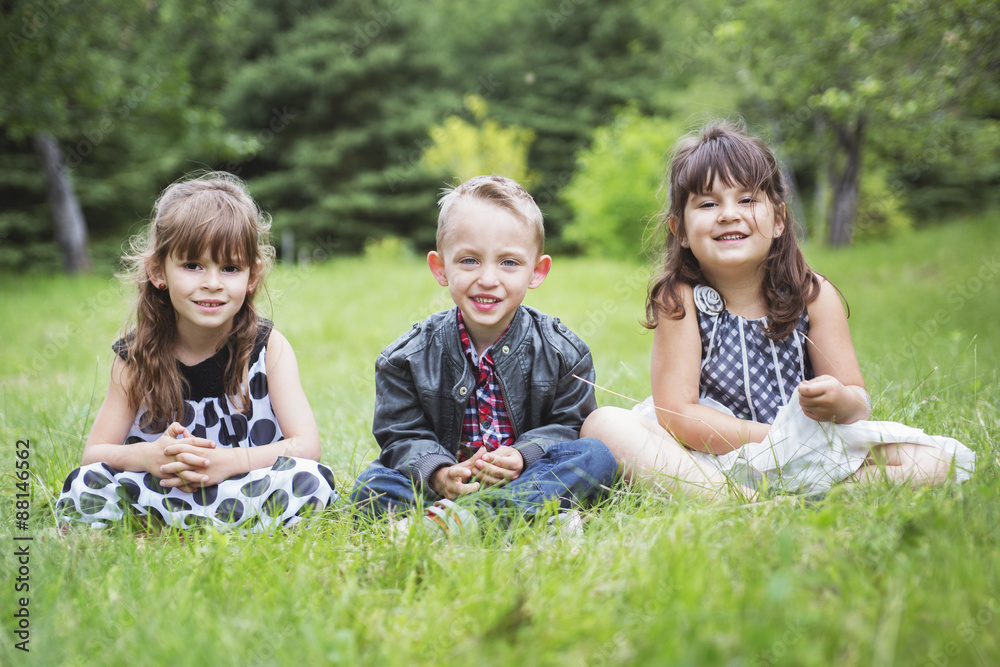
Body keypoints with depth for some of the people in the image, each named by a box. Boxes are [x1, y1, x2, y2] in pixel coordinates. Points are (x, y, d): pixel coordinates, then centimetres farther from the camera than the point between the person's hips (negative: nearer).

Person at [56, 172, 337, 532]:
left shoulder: (269, 348, -4)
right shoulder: (137, 358, 0)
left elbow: (306, 445, -13)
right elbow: (94, 452, -2)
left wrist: (229, 461, -30)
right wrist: (147, 456, -25)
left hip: (248, 489, 0)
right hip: (158, 490, 1)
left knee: (310, 480, -32)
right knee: (87, 483, -24)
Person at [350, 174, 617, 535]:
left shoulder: (562, 352, -2)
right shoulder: (408, 356, -2)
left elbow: (568, 423, 0)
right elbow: (402, 434, -3)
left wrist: (521, 457, -21)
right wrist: (439, 474, -24)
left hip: (524, 477, 0)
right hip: (448, 483, 0)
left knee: (597, 456, -26)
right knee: (371, 484, -25)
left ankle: (460, 515, -42)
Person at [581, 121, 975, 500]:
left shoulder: (813, 295, -3)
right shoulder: (680, 297, -9)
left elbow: (858, 400, -2)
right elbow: (676, 414, -14)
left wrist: (841, 402, -27)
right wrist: (774, 438, -22)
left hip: (806, 456, 2)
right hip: (708, 460, -1)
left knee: (941, 461, -17)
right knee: (604, 424, -26)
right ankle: (745, 502, -36)